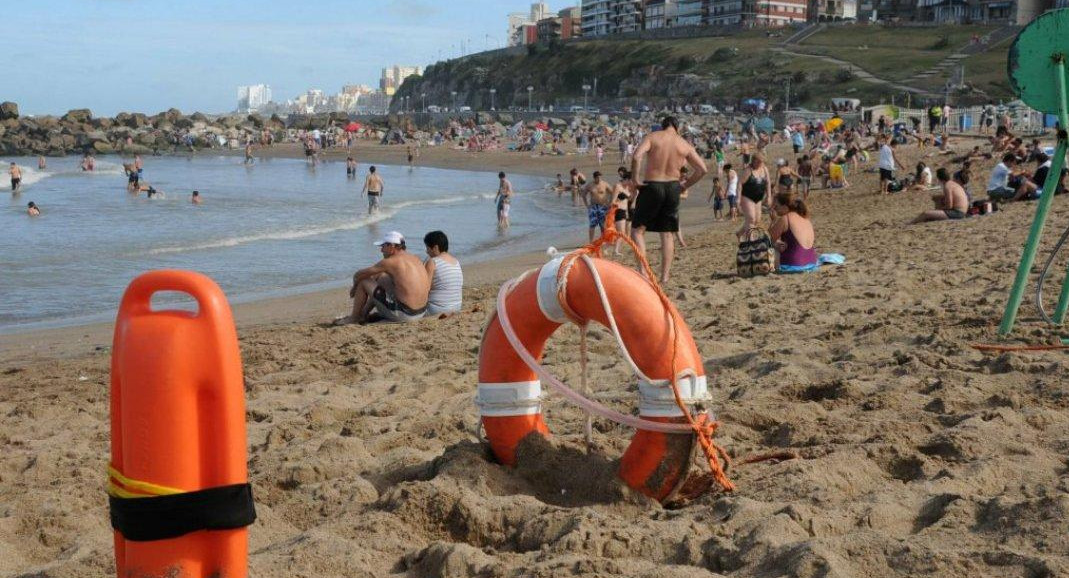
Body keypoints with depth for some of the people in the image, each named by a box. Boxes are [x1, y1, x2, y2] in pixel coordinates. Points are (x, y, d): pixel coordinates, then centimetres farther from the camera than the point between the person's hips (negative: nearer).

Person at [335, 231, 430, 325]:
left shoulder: (390, 262, -13)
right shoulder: (415, 259, 9)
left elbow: (359, 275, -2)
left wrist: (354, 287, 18)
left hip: (403, 314, -8)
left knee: (363, 281, 3)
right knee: (382, 278, 26)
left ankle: (354, 318, 21)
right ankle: (363, 314, 35)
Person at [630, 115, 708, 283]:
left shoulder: (653, 137, -3)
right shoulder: (685, 145, 5)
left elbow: (637, 157, -20)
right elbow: (702, 169, 2)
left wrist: (635, 179, -10)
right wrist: (685, 185, 11)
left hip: (652, 186, -3)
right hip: (672, 188, 3)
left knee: (637, 229, 6)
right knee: (668, 234, 12)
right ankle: (665, 276, 11)